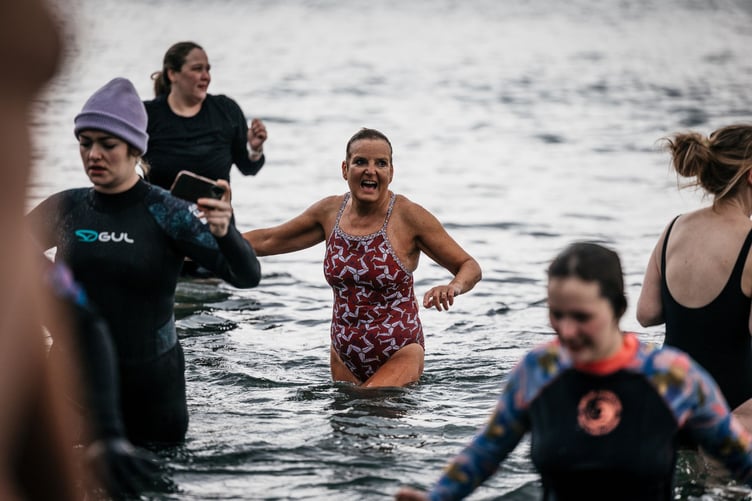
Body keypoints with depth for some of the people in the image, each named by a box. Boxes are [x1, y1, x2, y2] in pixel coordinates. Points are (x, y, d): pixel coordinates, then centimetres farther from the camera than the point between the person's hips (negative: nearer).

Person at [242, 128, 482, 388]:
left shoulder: (408, 216, -10)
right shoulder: (331, 211, 2)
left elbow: (469, 266, -5)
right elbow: (268, 241, 17)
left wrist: (453, 287, -27)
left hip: (399, 357, -5)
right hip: (344, 358, 5)